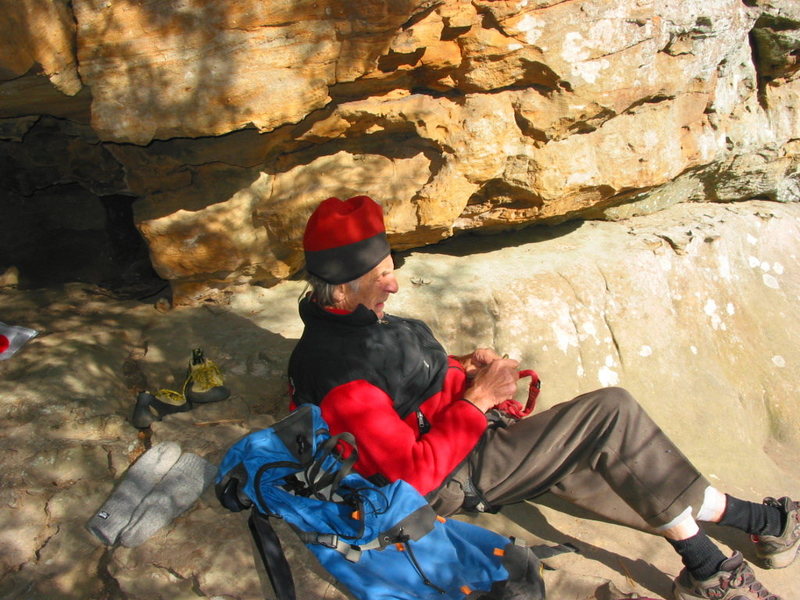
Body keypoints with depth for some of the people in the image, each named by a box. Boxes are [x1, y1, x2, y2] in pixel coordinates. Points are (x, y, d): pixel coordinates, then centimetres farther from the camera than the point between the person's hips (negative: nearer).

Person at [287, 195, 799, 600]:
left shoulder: (346, 320, 2)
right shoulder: (342, 377, -28)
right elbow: (416, 471, -26)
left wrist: (463, 369, -1)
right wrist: (477, 401, -21)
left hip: (456, 443, 9)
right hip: (449, 481, -9)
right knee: (612, 413, -15)